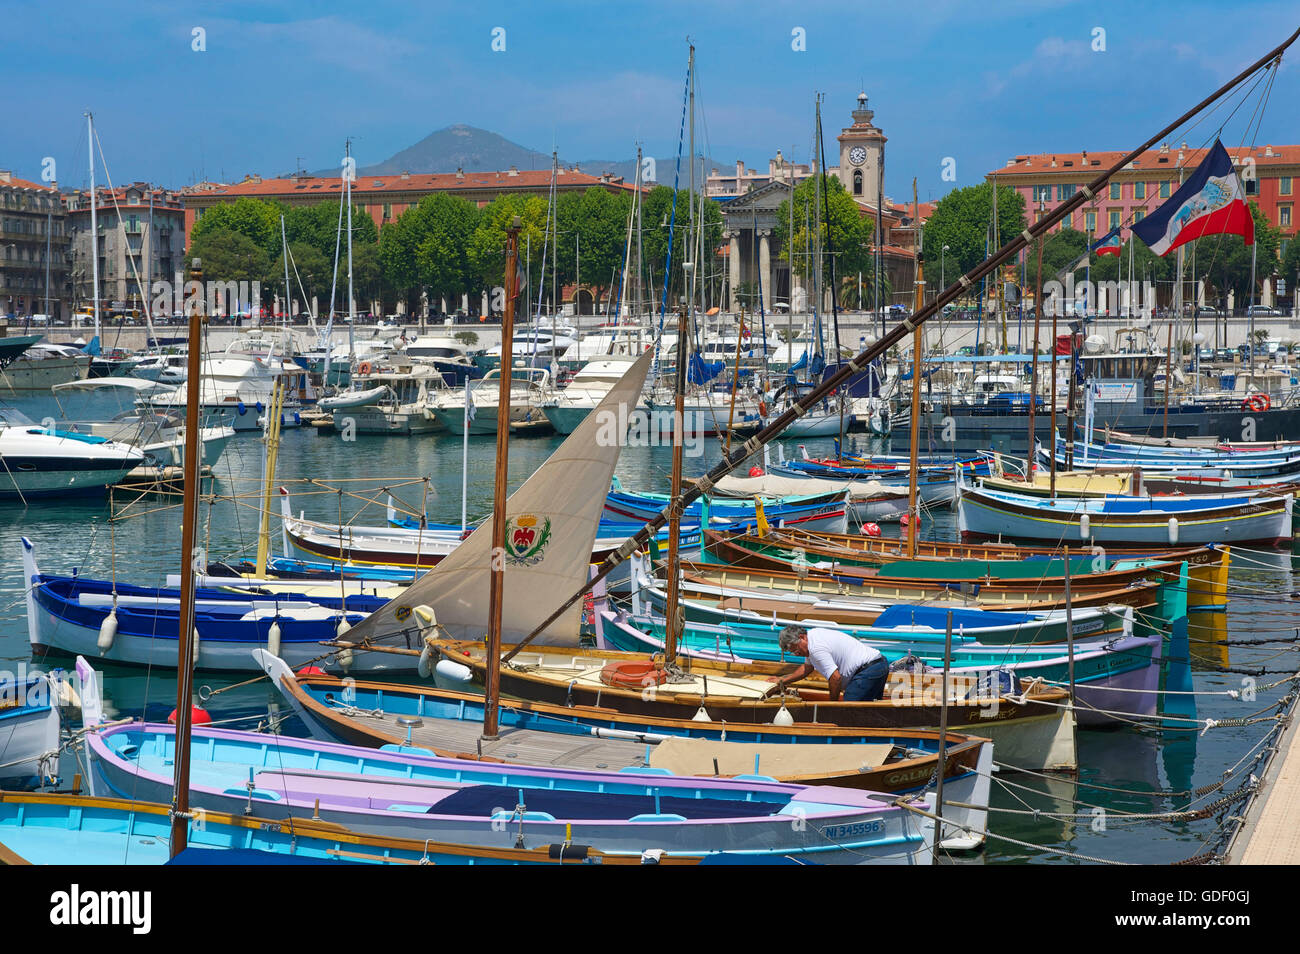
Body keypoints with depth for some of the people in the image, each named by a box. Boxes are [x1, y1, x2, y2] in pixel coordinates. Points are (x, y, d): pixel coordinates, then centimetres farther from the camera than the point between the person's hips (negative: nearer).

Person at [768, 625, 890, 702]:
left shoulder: (816, 648, -17)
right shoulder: (814, 634, 16)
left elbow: (835, 677, -21)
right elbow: (807, 667, 33)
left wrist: (833, 703, -8)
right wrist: (783, 682, 37)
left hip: (868, 669, -11)